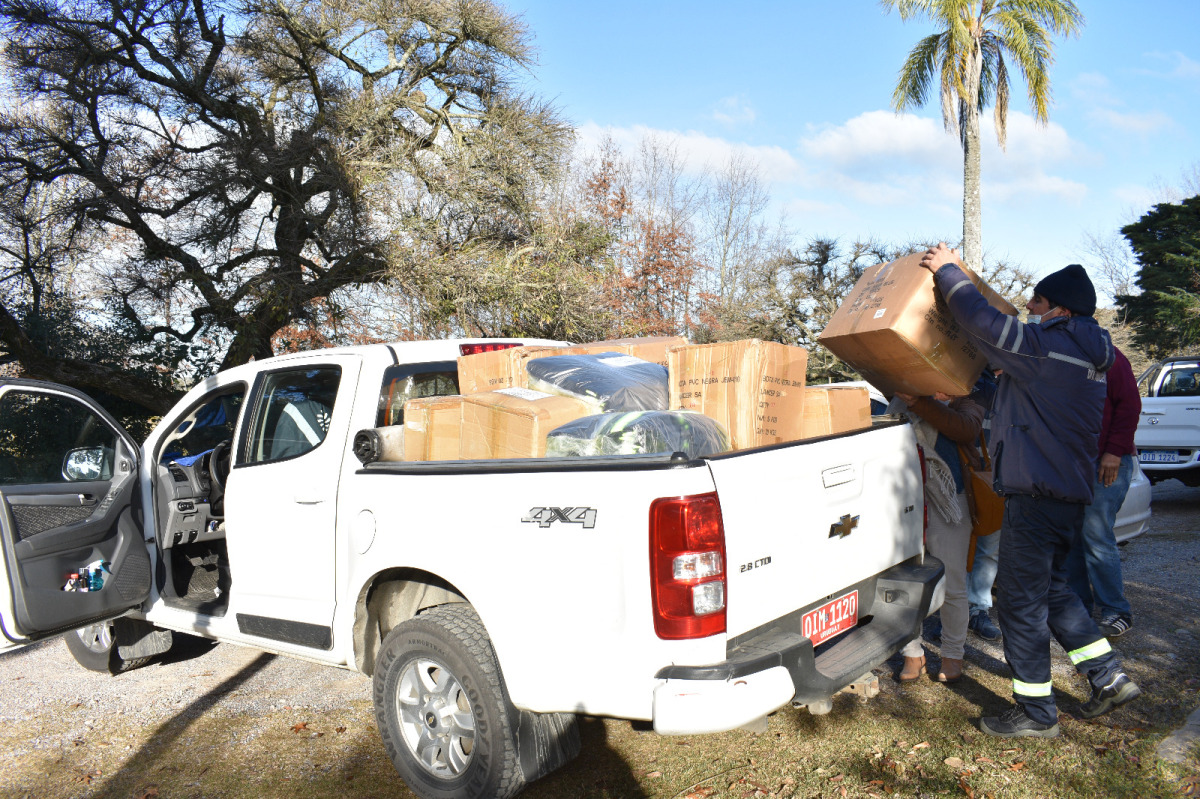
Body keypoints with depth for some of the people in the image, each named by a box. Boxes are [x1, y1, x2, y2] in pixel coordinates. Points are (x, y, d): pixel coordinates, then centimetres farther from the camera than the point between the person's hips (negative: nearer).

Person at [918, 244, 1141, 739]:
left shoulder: (1045, 347, -15)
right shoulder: (1091, 361, 16)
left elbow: (982, 321, -17)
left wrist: (948, 271, -2)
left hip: (1035, 493, -10)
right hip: (1072, 493, 10)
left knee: (1021, 600, 0)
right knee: (1050, 588, 23)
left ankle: (1036, 713, 10)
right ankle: (1109, 677, 23)